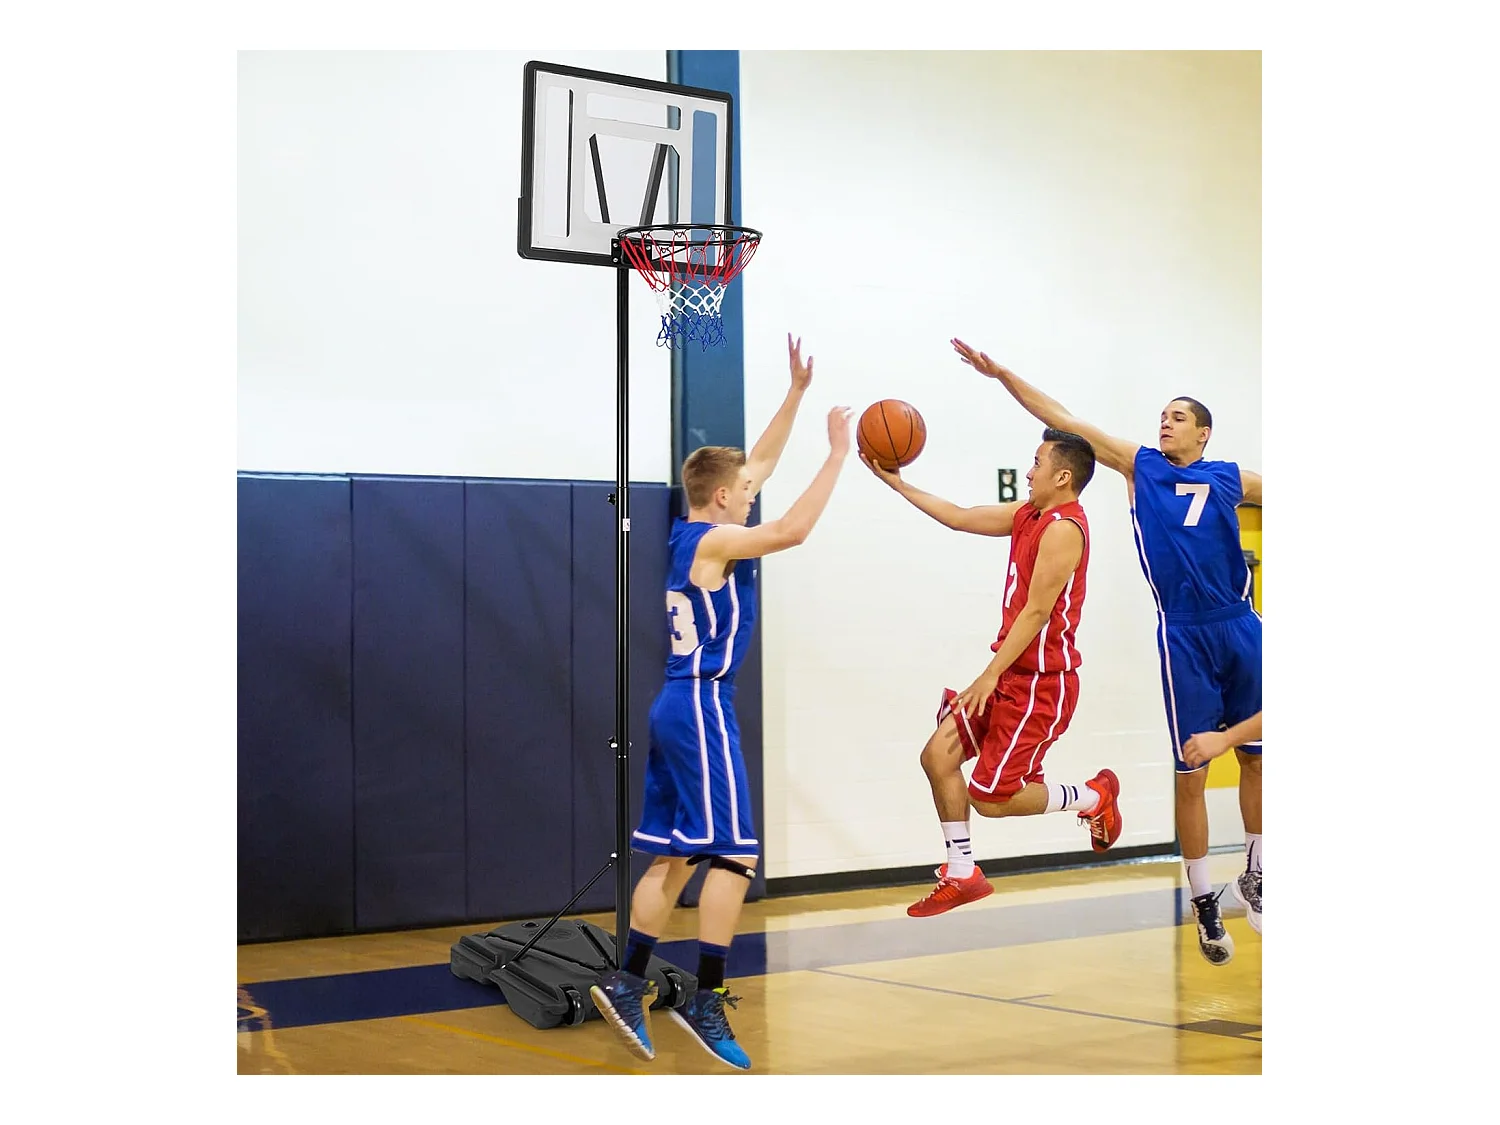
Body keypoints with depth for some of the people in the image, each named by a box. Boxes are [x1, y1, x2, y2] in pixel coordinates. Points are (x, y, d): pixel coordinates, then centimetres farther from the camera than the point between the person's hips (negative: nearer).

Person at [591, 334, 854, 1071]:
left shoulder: (697, 533, 13)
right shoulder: (712, 540, -12)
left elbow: (760, 461, 21)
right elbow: (792, 530, -26)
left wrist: (797, 393, 18)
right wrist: (837, 454, -18)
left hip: (679, 706, 10)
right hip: (703, 707, -10)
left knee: (675, 856, 11)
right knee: (734, 855, -7)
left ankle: (626, 982, 12)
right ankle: (705, 1000, -6)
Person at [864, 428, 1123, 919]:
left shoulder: (1063, 527, -18)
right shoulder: (1029, 515, 10)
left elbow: (1037, 611, -22)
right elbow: (960, 518, 16)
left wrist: (990, 675, -22)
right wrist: (897, 483, 13)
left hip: (1041, 683, -9)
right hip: (1013, 674, 9)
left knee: (991, 798, -4)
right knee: (938, 755, 2)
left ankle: (1094, 797, 18)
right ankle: (962, 876, 13)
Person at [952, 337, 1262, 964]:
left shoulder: (1230, 481, 9)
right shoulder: (1139, 467, 7)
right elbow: (1063, 420, 3)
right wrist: (1001, 374, -1)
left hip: (1240, 629, 2)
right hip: (1183, 636, -2)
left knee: (1255, 758, 9)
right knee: (1190, 774, -1)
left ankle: (1253, 877, 28)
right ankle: (1204, 902, 9)